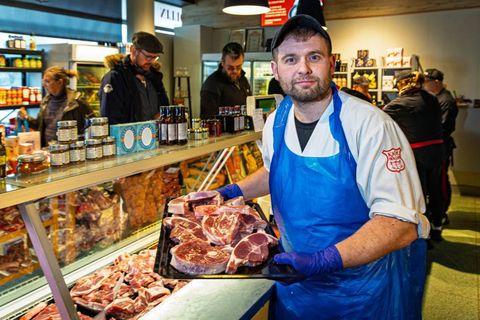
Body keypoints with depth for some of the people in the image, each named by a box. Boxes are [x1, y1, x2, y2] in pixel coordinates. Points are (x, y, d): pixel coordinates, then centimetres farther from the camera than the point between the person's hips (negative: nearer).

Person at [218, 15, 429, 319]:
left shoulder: (371, 125, -24)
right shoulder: (276, 123, -6)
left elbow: (400, 225, -28)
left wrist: (323, 259, -38)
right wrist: (232, 191, 5)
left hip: (366, 288, -4)